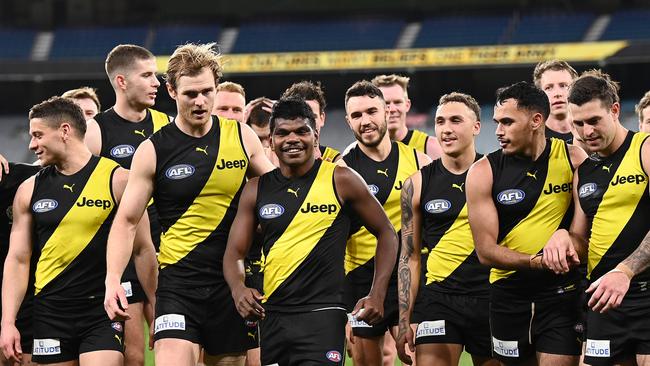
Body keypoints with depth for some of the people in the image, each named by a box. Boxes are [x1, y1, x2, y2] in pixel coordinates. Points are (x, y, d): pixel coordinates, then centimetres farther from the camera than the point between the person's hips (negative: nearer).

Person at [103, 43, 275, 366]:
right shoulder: (154, 151, -2)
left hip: (234, 281, 3)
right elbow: (126, 221, 0)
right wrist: (113, 279, -13)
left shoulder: (241, 137, 5)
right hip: (178, 281, -3)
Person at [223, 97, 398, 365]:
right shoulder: (257, 190, 8)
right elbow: (235, 252, 9)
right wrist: (238, 289, -13)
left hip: (322, 313, -5)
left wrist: (377, 295, -2)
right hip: (272, 316, 5)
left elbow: (385, 233, 8)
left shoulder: (340, 181, -1)